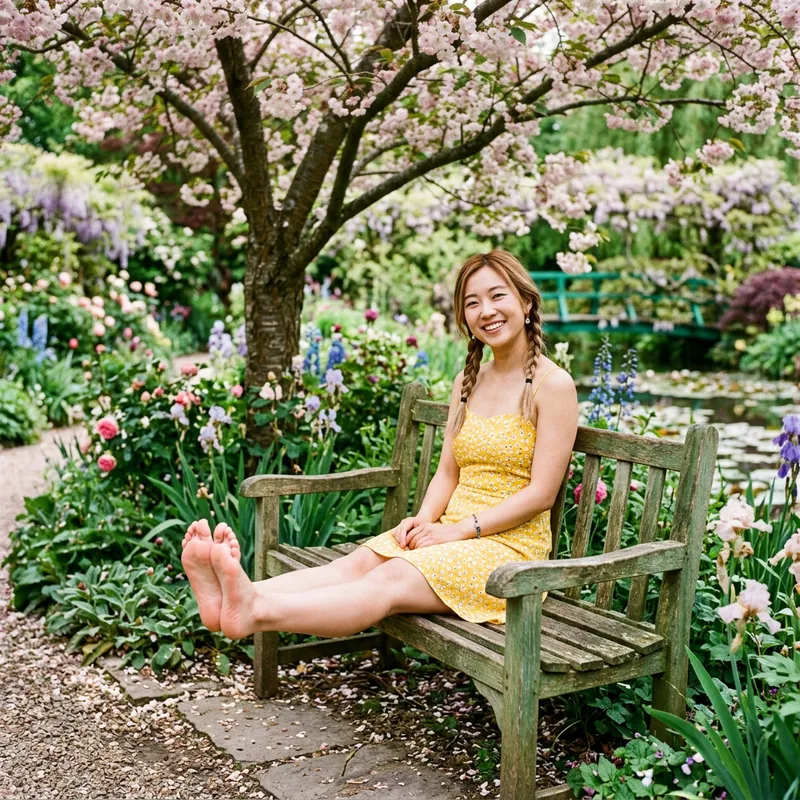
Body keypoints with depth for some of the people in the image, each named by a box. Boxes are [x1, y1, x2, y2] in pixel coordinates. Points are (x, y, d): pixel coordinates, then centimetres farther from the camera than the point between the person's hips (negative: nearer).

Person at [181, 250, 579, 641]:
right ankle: (244, 594, -47)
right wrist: (424, 519, -7)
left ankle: (256, 612, -56)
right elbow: (447, 472, 13)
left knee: (392, 580, -32)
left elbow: (541, 493, -10)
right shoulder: (467, 382, 17)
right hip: (450, 532, 7)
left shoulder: (553, 384, -6)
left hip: (510, 545, -6)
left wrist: (461, 529, -16)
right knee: (355, 564, -23)